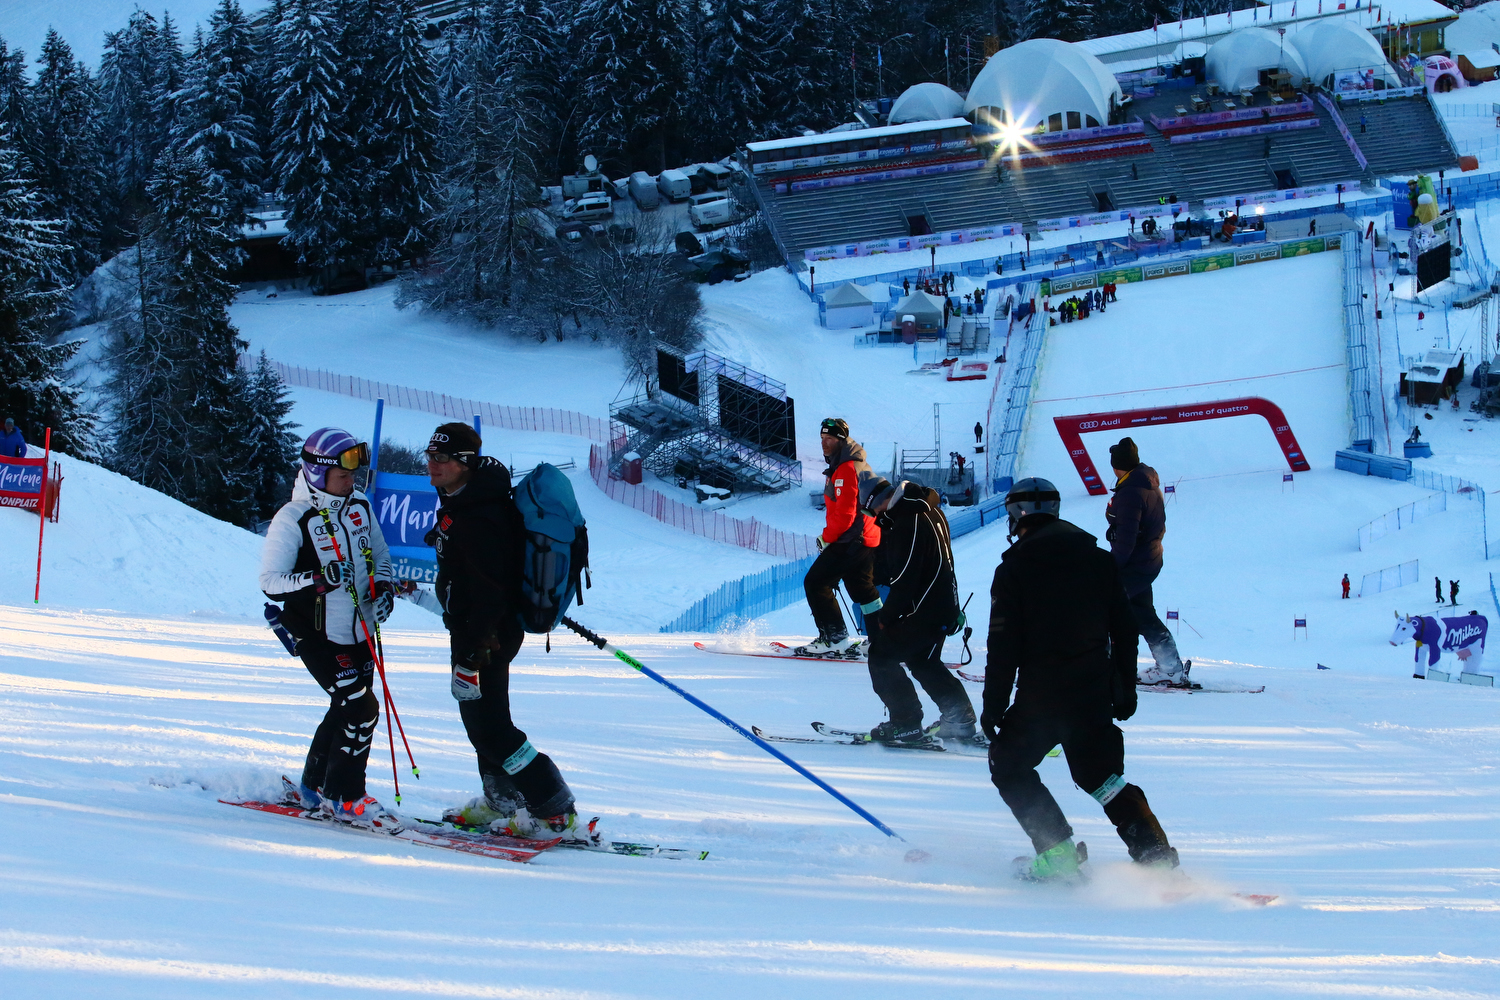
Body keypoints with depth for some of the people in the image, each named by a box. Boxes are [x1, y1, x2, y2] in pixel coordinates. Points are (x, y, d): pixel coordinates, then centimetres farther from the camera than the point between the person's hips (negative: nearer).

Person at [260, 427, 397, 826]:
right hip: (318, 636, -7)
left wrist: (383, 587, -2)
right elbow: (271, 582, -15)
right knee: (360, 708, -14)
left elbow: (380, 554, 18)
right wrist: (318, 579, -30)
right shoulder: (292, 520, -14)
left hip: (360, 631, 7)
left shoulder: (359, 506, 4)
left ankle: (315, 787, 34)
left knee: (346, 709, 16)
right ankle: (345, 797, -1)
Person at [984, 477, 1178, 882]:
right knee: (1101, 775, 15)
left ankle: (1057, 854, 2)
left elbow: (1003, 644, -8)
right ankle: (1157, 856, -1)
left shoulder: (1014, 568, -5)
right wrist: (1125, 690, 16)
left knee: (1008, 763, 15)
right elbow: (1124, 628, 10)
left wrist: (993, 704, -2)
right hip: (1095, 693, 5)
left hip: (1040, 695, -5)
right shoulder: (1098, 558, 8)